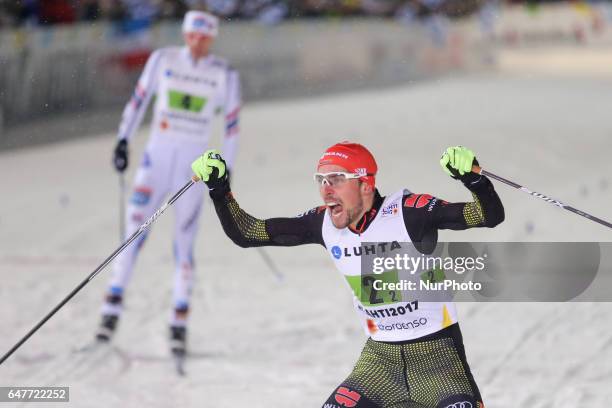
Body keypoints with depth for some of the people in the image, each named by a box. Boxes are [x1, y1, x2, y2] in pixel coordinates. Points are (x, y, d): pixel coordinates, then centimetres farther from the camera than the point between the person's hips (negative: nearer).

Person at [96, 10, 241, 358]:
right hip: (157, 158, 0)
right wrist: (124, 140, -2)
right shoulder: (163, 60, 1)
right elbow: (139, 99, 7)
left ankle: (180, 322, 5)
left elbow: (232, 123, 5)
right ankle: (113, 308, -11)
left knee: (184, 245, -2)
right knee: (134, 231, -11)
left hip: (194, 166, 0)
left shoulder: (225, 75, 0)